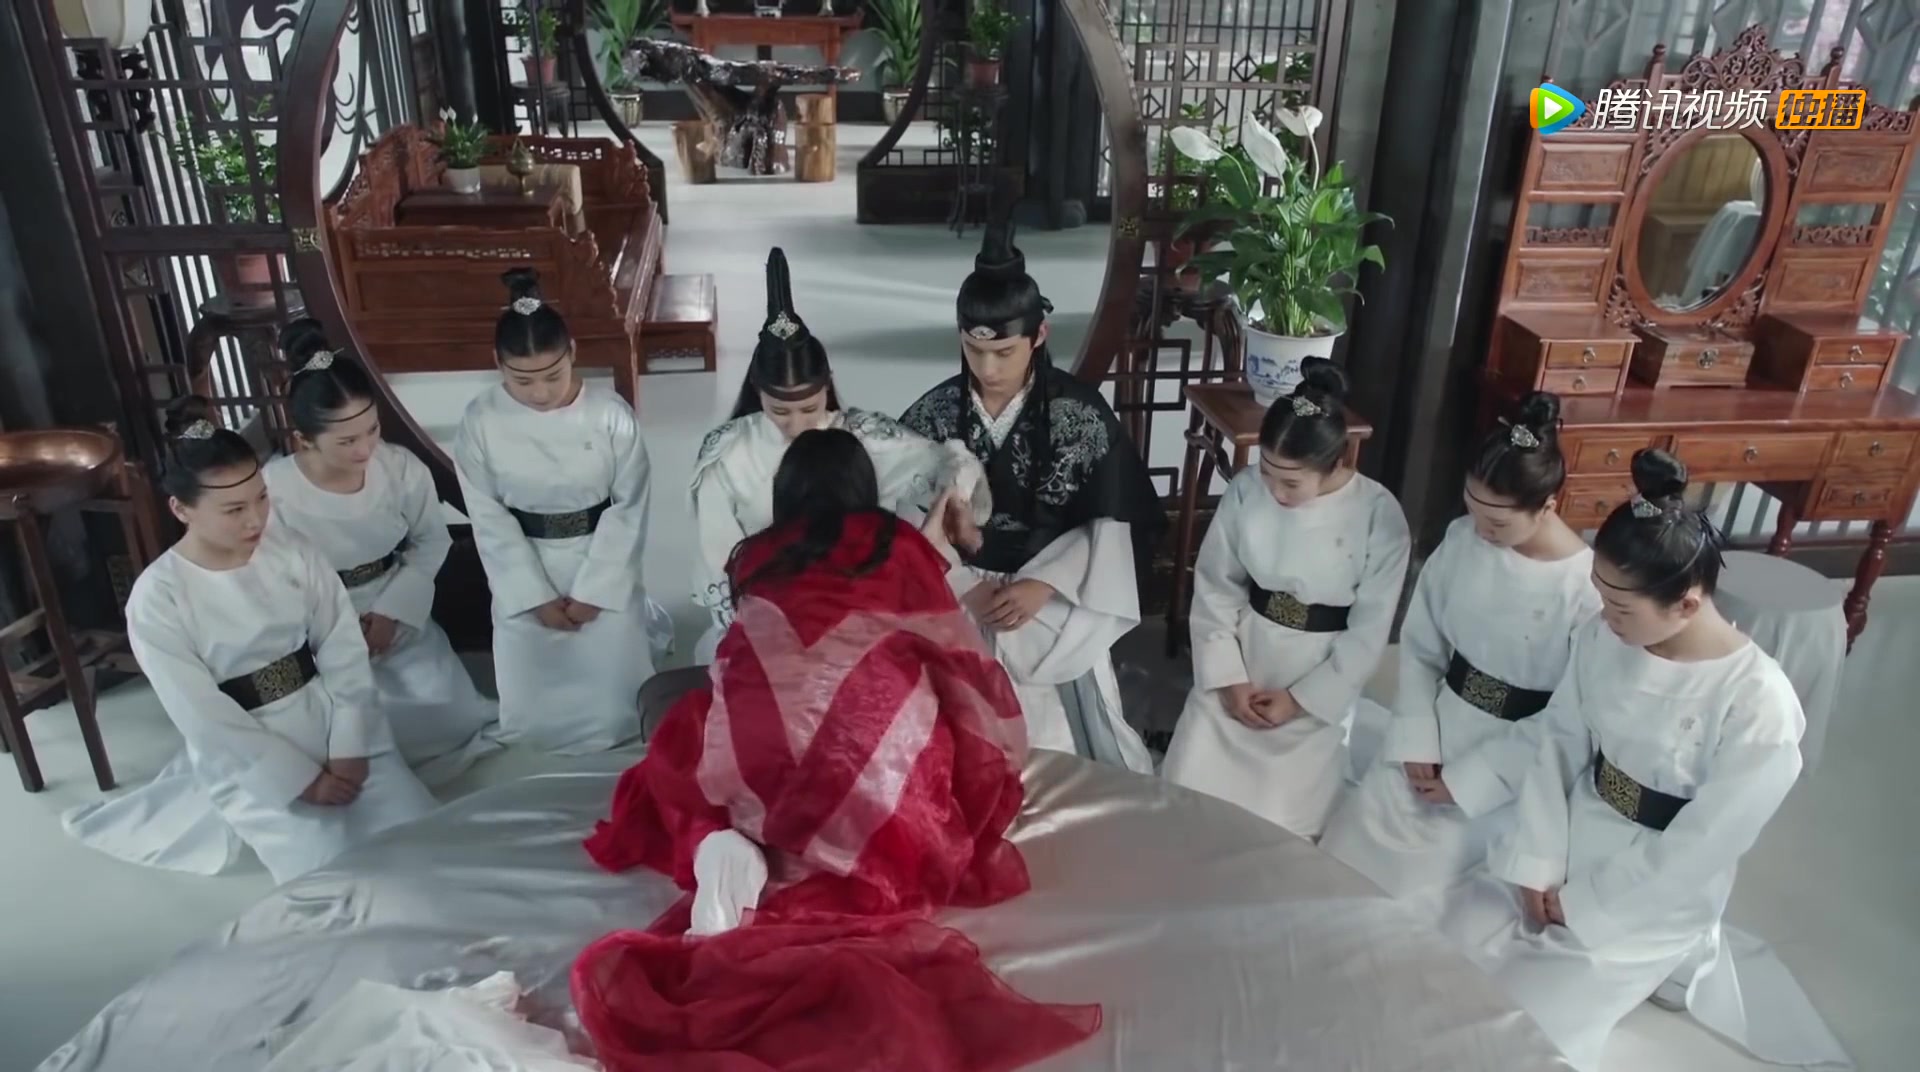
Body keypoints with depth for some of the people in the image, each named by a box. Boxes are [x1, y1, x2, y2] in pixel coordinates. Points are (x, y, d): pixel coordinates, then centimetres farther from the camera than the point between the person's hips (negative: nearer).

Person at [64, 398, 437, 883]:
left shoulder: (291, 549, -5)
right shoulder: (157, 600, -15)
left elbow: (345, 649, -4)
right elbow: (206, 721, -14)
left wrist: (349, 748, -12)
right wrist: (302, 780, -15)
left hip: (328, 719, 4)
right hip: (249, 757, -4)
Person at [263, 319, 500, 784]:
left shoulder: (402, 468, -16)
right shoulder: (272, 490, -24)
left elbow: (431, 542, 0)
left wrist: (392, 610, -9)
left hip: (397, 613, 3)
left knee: (448, 712, -5)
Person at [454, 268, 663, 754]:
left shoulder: (611, 414, -17)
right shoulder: (481, 421, -14)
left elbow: (630, 507, -10)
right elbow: (489, 519, -8)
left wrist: (593, 590, -12)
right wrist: (537, 596, -10)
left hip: (604, 566, -1)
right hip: (524, 572, 1)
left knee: (612, 690, 4)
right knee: (532, 700, 7)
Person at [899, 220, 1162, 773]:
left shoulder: (1081, 414, -6)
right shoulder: (932, 416, -1)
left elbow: (1112, 527, -4)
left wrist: (1040, 587, -15)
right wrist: (965, 587, -14)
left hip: (1055, 599, -1)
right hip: (956, 597, 1)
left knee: (1064, 736, -6)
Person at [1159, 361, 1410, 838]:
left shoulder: (1380, 518, -17)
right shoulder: (1246, 489, -11)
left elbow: (1368, 634, -10)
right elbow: (1215, 589, -1)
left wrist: (1301, 700, -11)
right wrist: (1227, 678, -8)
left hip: (1321, 687, -2)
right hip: (1240, 662, 3)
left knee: (1278, 824, -11)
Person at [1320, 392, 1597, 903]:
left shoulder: (1588, 589, -20)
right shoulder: (1461, 540, -7)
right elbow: (1419, 648, 3)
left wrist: (1470, 779, -14)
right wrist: (1416, 741, -6)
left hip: (1510, 766, -4)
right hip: (1440, 727, 5)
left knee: (1415, 884, -5)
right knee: (1355, 841, 3)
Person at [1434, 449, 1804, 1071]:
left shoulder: (1759, 707, -25)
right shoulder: (1604, 638, -11)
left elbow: (1695, 853, -20)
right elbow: (1558, 741, -1)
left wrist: (1581, 904, -13)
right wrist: (1539, 862, -8)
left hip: (1651, 904, -5)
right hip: (1566, 842, 5)